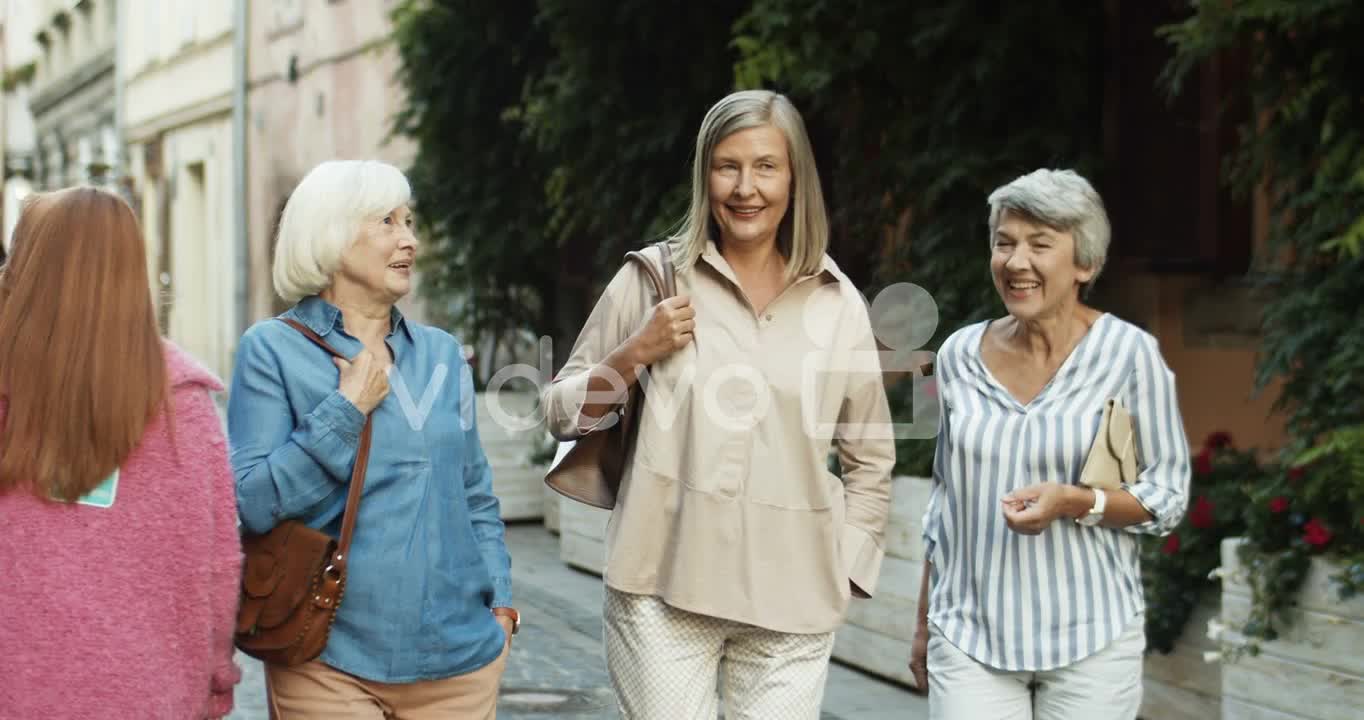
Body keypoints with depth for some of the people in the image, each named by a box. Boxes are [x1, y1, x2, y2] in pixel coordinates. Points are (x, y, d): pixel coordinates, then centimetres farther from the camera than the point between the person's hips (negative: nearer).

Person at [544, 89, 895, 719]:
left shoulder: (838, 304, 6)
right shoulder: (653, 278, 1)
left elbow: (870, 461, 14)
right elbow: (562, 415, 7)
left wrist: (841, 571, 7)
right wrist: (635, 353, -8)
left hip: (790, 602, 2)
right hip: (663, 591, -1)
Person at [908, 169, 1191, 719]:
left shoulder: (1129, 354, -7)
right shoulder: (959, 355, 4)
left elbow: (1168, 495, -3)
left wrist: (1075, 502, -21)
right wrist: (924, 624, 15)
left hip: (1090, 639, -2)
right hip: (969, 633, 2)